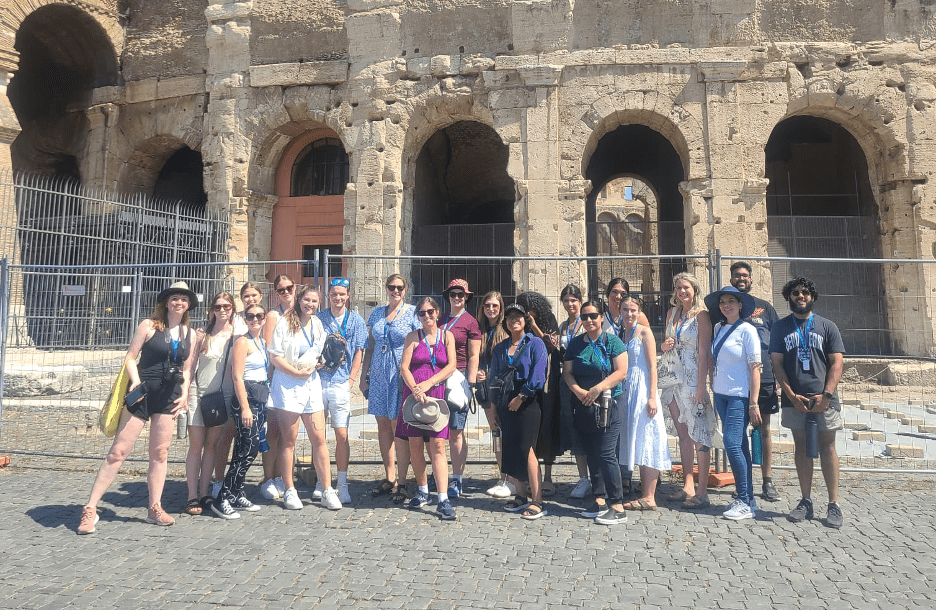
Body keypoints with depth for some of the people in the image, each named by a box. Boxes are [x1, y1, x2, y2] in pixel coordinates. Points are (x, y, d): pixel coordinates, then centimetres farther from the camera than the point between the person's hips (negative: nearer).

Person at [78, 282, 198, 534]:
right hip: (143, 392, -4)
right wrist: (136, 381, -18)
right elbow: (130, 357, -4)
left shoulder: (190, 334, 10)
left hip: (168, 396, 4)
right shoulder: (149, 325, -2)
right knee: (118, 452, -4)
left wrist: (184, 394, 3)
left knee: (159, 453, 8)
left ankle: (155, 509, 17)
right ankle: (90, 509, 4)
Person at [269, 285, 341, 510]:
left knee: (319, 439, 2)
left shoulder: (317, 325, 14)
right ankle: (289, 491, 14)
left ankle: (327, 491, 7)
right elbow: (274, 356, -7)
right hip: (287, 385, -4)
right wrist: (296, 372, -15)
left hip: (312, 384, 5)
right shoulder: (285, 323, -3)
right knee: (289, 440, 2)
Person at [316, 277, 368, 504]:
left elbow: (359, 352, 5)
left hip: (340, 383, -2)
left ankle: (342, 485, 3)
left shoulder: (356, 320, 8)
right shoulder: (318, 319, 10)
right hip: (318, 381, 2)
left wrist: (351, 380, -3)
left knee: (342, 435, -5)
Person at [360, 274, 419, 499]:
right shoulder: (377, 314, 13)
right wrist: (364, 375, 12)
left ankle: (401, 481, 7)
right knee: (383, 425, 7)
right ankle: (389, 478, 18)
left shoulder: (413, 313, -1)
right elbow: (370, 348, 16)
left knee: (399, 426, -3)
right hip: (379, 375, 5)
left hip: (402, 375, -5)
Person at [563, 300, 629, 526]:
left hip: (607, 405, -5)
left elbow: (621, 372, -9)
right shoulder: (575, 344, 11)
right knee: (592, 455, 11)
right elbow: (567, 372, 8)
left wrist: (598, 388, -16)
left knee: (606, 454, -9)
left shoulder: (612, 341, -1)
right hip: (582, 406, 5)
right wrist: (579, 391, -10)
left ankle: (618, 507, -3)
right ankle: (600, 501, 21)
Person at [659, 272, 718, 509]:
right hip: (672, 378, 7)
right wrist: (664, 345, 0)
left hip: (692, 379, -6)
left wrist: (701, 386, -16)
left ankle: (702, 493, 0)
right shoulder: (672, 313, 12)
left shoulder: (701, 315, -7)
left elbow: (704, 352, -11)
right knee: (683, 434, 11)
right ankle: (688, 486, 18)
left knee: (698, 435, -5)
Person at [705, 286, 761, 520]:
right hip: (721, 394, 6)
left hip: (739, 396, -6)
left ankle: (745, 503, -1)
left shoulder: (747, 330, -7)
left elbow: (755, 368, -10)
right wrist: (712, 385, 12)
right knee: (739, 446, 10)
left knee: (732, 445, -11)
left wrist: (753, 403, -14)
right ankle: (748, 499, 17)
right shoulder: (718, 328, 11)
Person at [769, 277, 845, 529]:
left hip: (824, 399, -1)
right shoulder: (780, 328, 8)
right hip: (794, 399, 1)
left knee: (827, 447, 1)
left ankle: (834, 505, 8)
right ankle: (806, 502, 13)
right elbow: (777, 364, 3)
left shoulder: (827, 326, 7)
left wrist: (826, 395, -11)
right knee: (801, 447, 6)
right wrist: (792, 396, -8)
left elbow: (837, 363, 1)